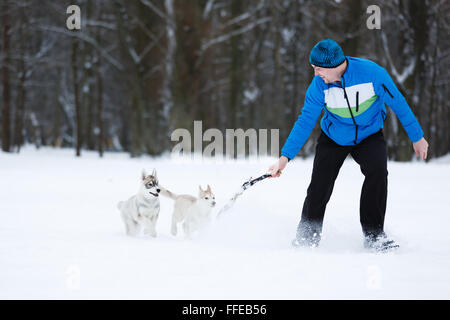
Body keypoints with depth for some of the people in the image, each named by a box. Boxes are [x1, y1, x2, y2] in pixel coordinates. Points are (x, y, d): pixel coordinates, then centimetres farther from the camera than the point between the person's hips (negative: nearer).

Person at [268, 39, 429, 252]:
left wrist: (417, 137, -7)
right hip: (333, 137, 1)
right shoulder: (319, 85, -22)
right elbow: (305, 121, -14)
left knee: (377, 171, -26)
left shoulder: (371, 72, -27)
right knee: (319, 189, -7)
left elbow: (398, 103, -15)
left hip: (369, 135, -1)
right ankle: (306, 238, 15)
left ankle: (373, 236, -15)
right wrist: (285, 156, -20)